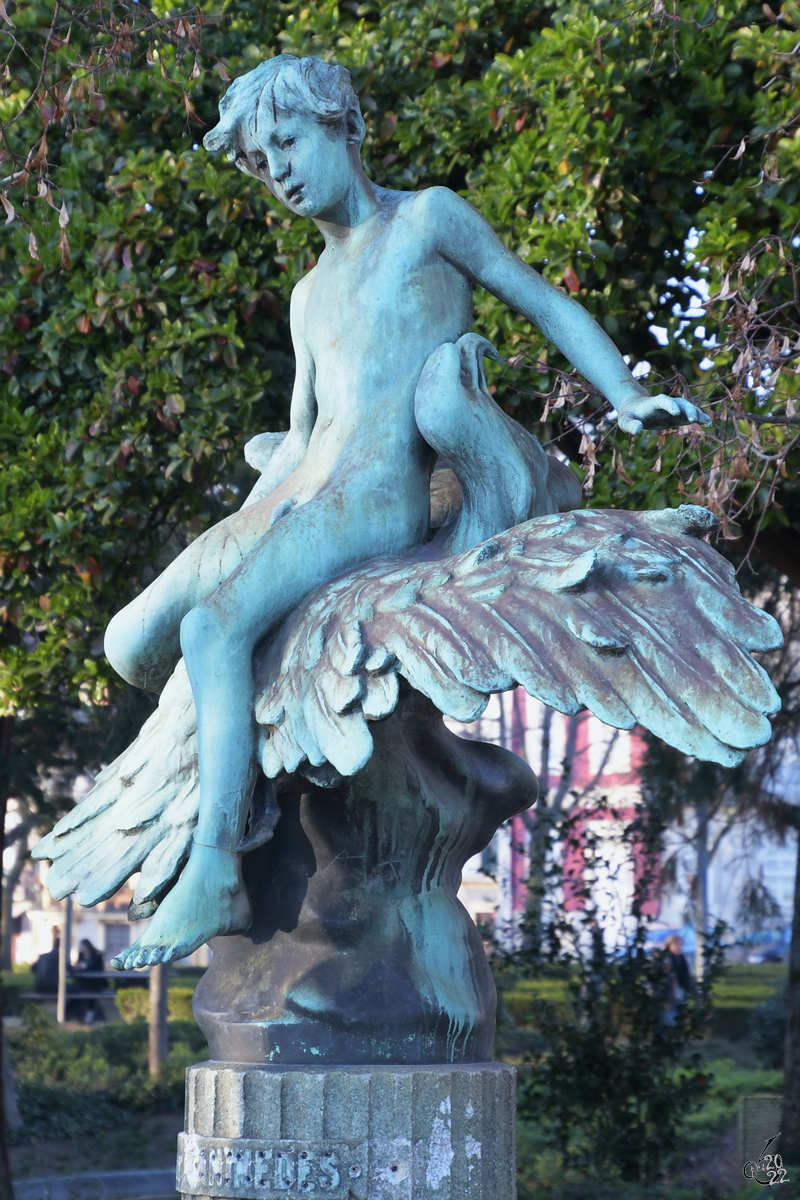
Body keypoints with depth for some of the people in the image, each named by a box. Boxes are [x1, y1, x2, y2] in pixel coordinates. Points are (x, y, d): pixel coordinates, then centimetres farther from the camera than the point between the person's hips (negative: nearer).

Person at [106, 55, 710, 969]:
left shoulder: (427, 219, 9)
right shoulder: (311, 298, 27)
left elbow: (544, 304, 8)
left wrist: (629, 400, -5)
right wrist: (231, 538, 21)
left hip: (379, 499, -7)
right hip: (291, 498, 7)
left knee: (214, 627, -30)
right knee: (132, 644, -7)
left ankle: (214, 875, -31)